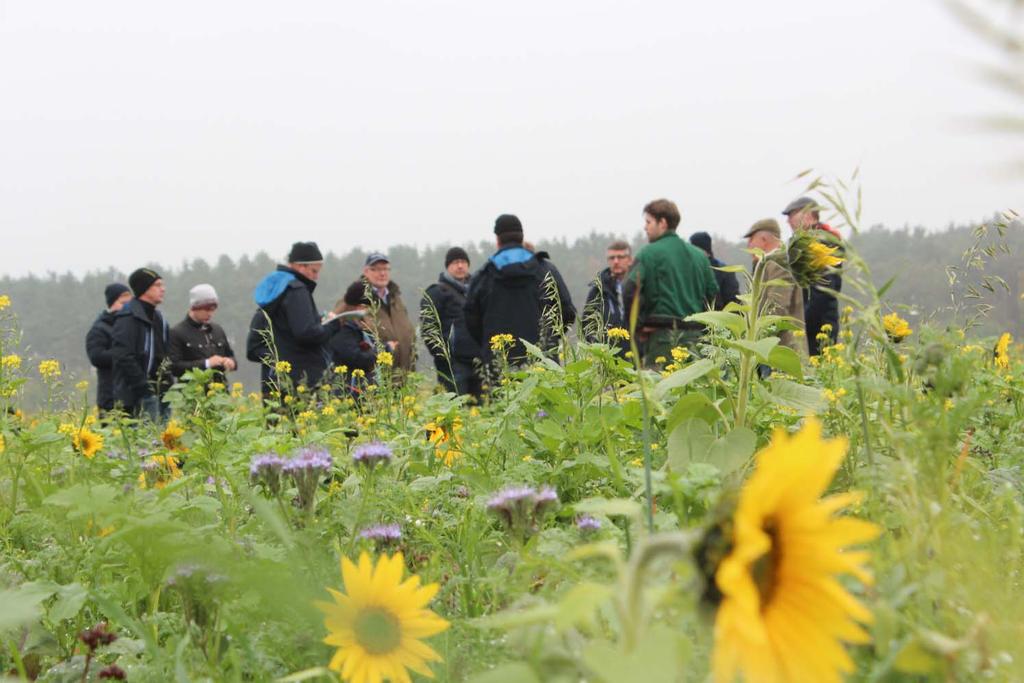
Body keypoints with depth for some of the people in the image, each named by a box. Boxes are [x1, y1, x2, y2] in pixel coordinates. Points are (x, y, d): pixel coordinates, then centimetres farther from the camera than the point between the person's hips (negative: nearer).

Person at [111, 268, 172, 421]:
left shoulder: (158, 318, 21)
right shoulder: (129, 317, -8)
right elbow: (122, 356, -16)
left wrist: (167, 383, 14)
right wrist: (143, 387, -18)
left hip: (161, 393, 9)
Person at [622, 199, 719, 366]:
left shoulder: (649, 253, -5)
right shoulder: (699, 255, 13)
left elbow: (630, 290, -15)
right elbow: (712, 291, 14)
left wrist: (638, 326, -6)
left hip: (662, 332, -5)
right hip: (694, 335, 6)